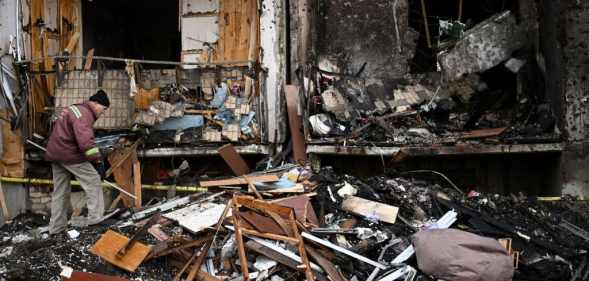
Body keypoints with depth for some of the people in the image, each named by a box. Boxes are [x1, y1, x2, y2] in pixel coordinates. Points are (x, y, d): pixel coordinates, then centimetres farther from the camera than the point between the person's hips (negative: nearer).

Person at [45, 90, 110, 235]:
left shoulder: (75, 109, 19)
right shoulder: (84, 114, -16)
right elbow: (85, 139, -30)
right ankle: (95, 217, -5)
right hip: (69, 154, -10)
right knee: (93, 180, -2)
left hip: (55, 152, 10)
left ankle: (56, 226, 19)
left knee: (60, 190, 14)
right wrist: (95, 155, -24)